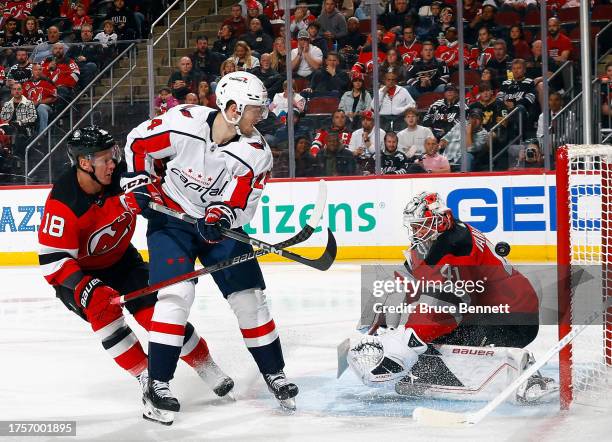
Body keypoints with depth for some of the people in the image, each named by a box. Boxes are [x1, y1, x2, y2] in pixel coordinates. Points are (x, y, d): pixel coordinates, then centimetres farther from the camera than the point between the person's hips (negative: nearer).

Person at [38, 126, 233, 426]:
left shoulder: (121, 175, -20)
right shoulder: (63, 202, -31)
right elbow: (52, 259, -30)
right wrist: (84, 287, -42)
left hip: (121, 259, 3)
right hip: (77, 272, -3)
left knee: (154, 309, -10)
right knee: (103, 309, -29)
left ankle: (211, 374, 0)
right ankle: (146, 377, -17)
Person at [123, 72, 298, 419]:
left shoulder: (257, 153, -16)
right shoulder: (183, 123, -21)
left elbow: (239, 205, -16)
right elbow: (137, 142, -4)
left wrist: (220, 218, -36)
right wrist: (138, 183, -7)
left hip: (220, 225, 3)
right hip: (170, 216, -3)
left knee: (249, 295, 1)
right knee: (177, 293, -19)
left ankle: (274, 373, 20)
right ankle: (157, 383, -11)